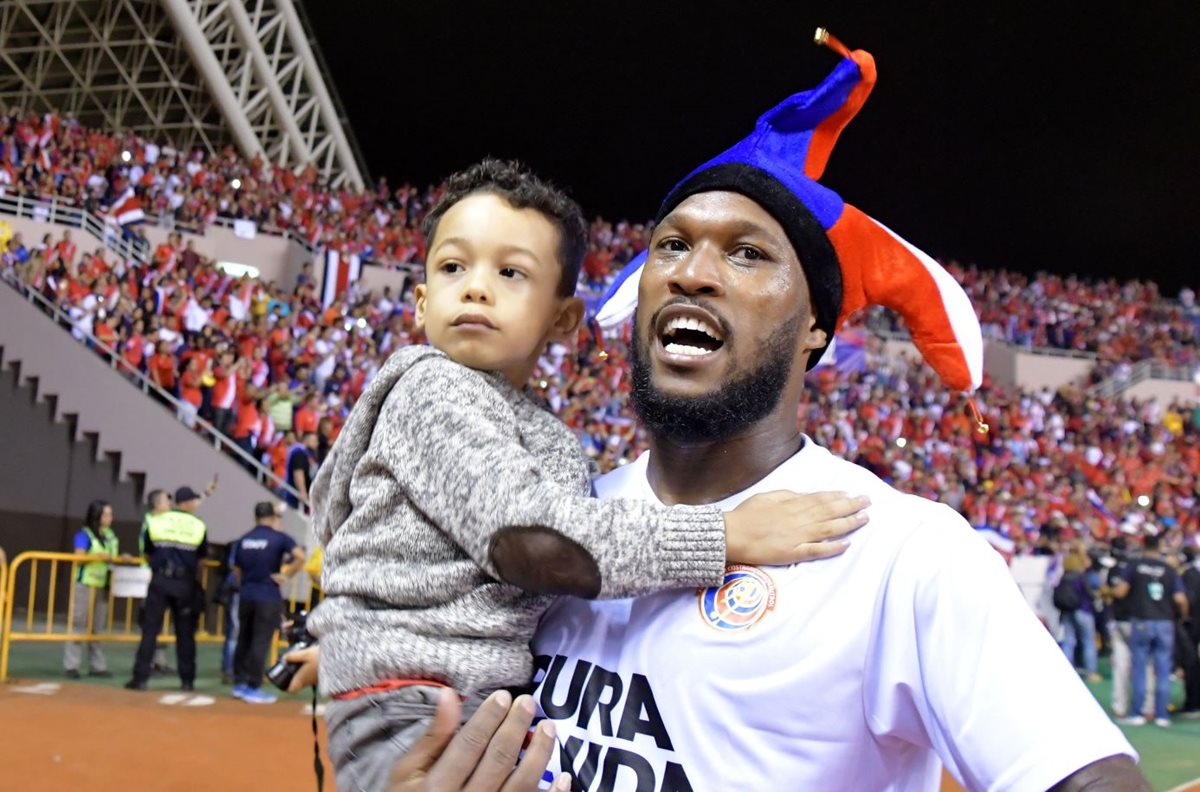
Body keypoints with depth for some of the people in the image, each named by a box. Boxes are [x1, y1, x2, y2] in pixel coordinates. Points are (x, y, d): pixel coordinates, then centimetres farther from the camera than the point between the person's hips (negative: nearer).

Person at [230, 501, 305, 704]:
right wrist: (286, 575, -10)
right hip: (268, 597, -5)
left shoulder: (243, 540, 10)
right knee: (260, 643, -2)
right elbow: (300, 557, -21)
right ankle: (253, 688, -1)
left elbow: (237, 570, 15)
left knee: (243, 640, 13)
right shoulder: (279, 538, -6)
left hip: (246, 596, 5)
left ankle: (239, 684, 18)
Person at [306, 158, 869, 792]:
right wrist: (724, 538, -18)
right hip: (407, 715, -8)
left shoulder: (558, 448, 14)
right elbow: (525, 538, -19)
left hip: (497, 711, 8)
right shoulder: (428, 389, -6)